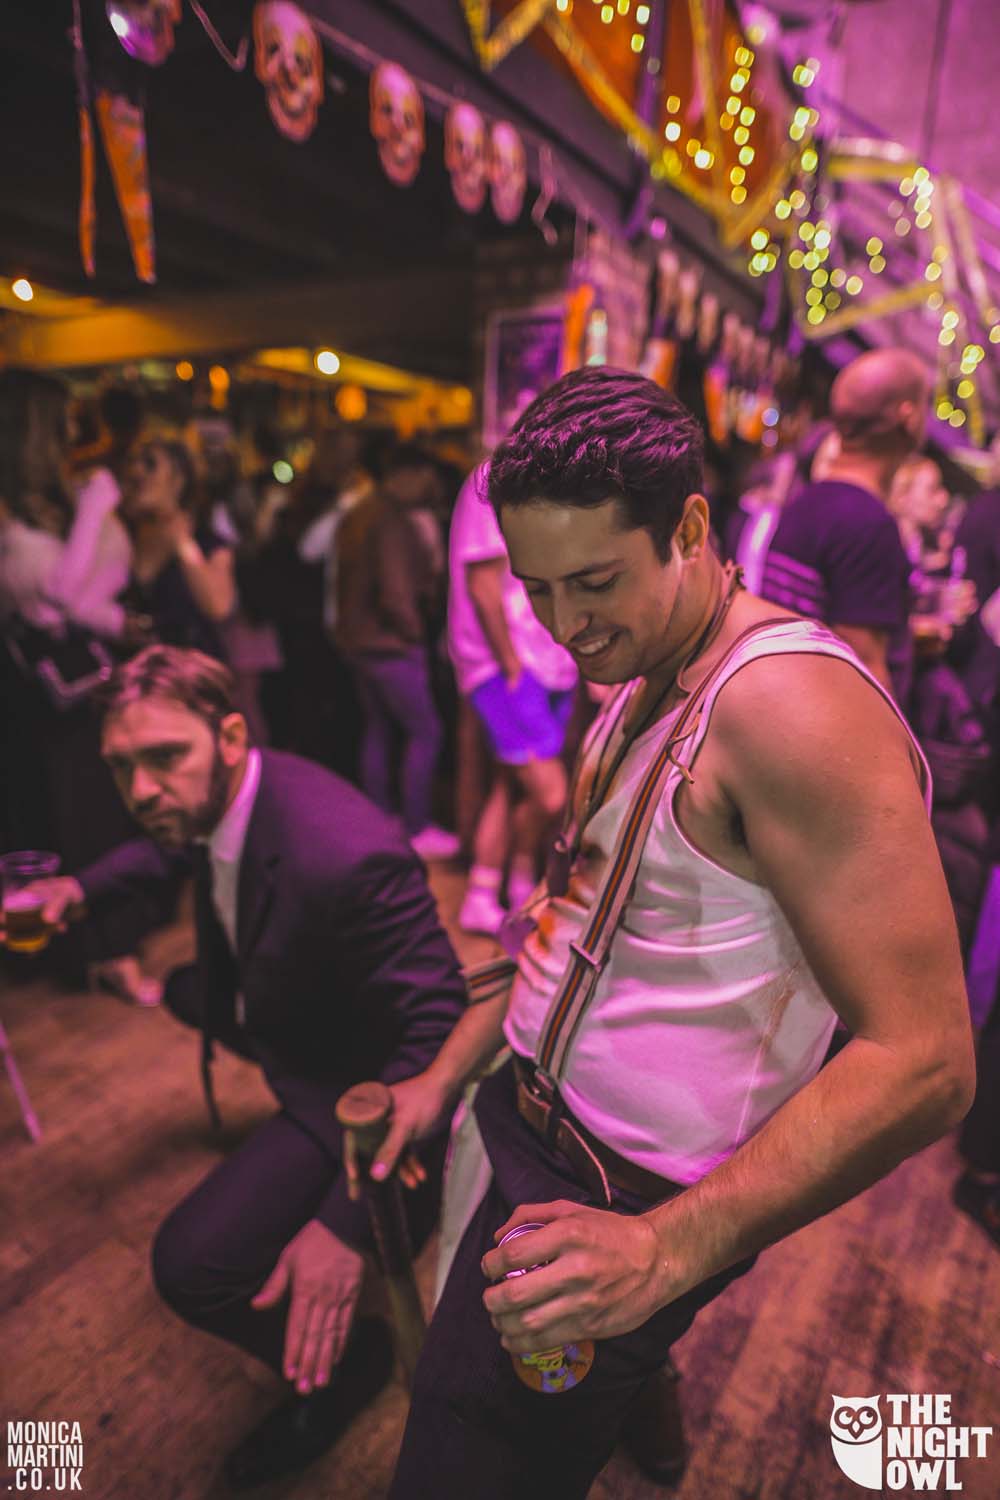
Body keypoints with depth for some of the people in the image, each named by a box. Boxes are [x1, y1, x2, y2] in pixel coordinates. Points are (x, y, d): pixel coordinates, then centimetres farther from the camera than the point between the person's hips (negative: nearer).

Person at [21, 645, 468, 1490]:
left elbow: (438, 1031, -34)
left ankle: (341, 1367, 14)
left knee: (192, 1264, -17)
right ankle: (302, 1134, 45)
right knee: (191, 994, 29)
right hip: (298, 1019, 9)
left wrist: (348, 1221, -36)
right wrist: (85, 889, -1)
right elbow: (174, 846, 15)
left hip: (361, 1087, -9)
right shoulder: (221, 797, -11)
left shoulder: (342, 858, -40)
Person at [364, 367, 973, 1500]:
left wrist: (667, 1249, -28)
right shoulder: (632, 690, 6)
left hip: (615, 1203, -9)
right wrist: (442, 1078, 7)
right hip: (516, 1120, 9)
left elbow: (921, 1062, -26)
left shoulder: (788, 703, -24)